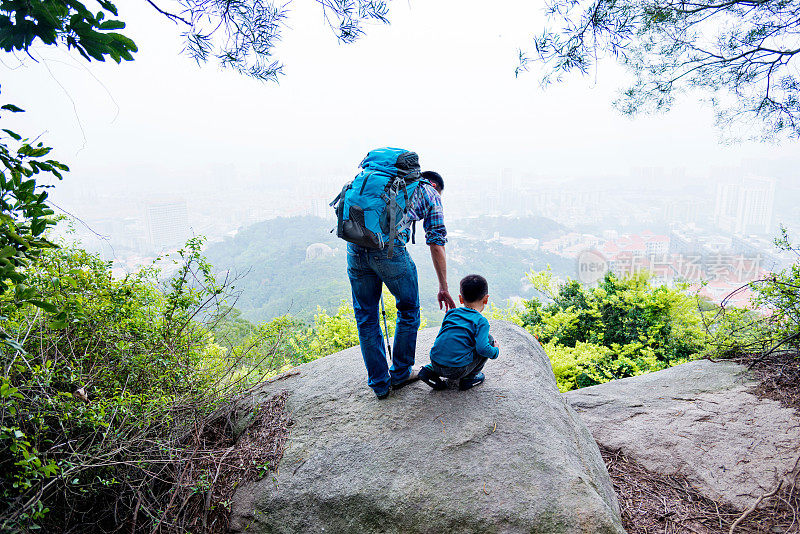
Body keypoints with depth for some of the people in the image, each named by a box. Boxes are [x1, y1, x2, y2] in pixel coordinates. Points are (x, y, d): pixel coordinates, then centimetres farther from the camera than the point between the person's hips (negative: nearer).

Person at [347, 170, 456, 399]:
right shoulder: (430, 193, 19)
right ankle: (401, 373, 30)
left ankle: (379, 383, 26)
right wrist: (443, 288, 14)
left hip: (354, 243, 5)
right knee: (409, 310, 18)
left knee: (365, 316, 17)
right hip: (388, 247, -5)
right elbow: (436, 243, 12)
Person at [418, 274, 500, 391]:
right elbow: (483, 348, -15)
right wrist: (496, 350, 7)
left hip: (436, 362, 5)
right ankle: (470, 377, 14)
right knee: (489, 340, 10)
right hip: (457, 371, -5)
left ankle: (430, 370, 17)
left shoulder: (450, 313, 12)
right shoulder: (481, 322, -4)